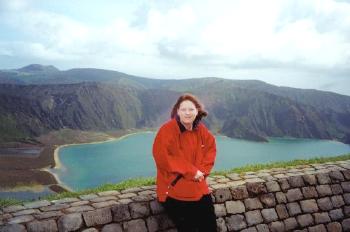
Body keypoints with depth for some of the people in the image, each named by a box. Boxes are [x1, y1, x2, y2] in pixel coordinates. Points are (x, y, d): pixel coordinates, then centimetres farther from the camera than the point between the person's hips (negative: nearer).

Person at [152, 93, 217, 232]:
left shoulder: (201, 130, 5)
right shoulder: (167, 130, -15)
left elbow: (211, 149, 14)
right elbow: (162, 156, -21)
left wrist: (202, 170, -5)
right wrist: (190, 171, -20)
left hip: (198, 189, 6)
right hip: (174, 190, -6)